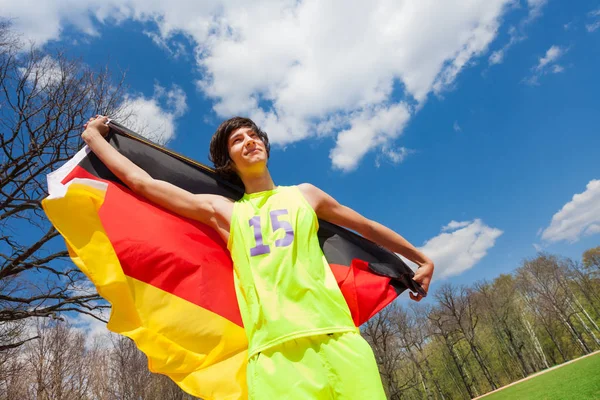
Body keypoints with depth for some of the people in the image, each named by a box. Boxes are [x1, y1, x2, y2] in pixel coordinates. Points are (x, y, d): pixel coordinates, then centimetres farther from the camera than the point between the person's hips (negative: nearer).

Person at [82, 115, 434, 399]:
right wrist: (93, 136, 30)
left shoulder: (303, 195, 18)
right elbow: (139, 180, 19)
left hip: (337, 338, 1)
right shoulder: (222, 211, 14)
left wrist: (422, 259, 33)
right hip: (273, 351, -1)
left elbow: (369, 228, 26)